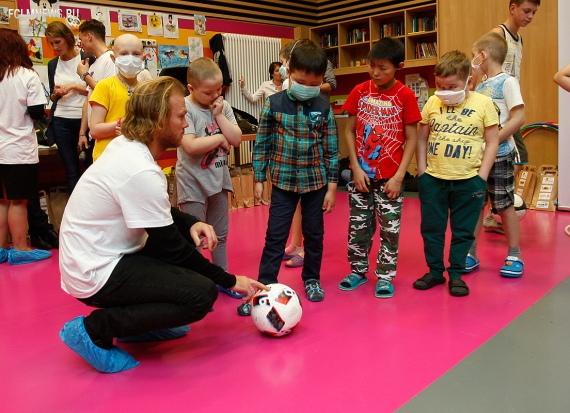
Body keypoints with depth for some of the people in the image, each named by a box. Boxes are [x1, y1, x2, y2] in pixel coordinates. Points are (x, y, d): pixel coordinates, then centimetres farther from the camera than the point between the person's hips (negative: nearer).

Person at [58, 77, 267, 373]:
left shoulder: (126, 145, 1)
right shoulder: (141, 171, -26)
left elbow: (156, 212, 14)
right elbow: (171, 247, -18)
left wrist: (191, 223, -5)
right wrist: (230, 281, -8)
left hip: (89, 257, 10)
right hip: (95, 276, -9)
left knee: (189, 234, 12)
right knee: (203, 294, -17)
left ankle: (144, 322, 15)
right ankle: (95, 329, -6)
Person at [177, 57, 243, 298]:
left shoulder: (224, 107, 3)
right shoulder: (184, 109, -14)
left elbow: (236, 139, -4)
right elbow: (191, 146, -25)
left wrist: (219, 115, -12)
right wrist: (221, 138, -13)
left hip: (219, 179, 6)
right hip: (193, 183, -6)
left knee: (220, 234, 17)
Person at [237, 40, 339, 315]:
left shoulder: (324, 109, -3)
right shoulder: (274, 104, -6)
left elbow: (331, 149, 1)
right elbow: (262, 144, -1)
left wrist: (332, 186, -1)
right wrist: (259, 180, -1)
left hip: (316, 182, 1)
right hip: (283, 181, -1)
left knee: (314, 234, 13)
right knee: (275, 237, 1)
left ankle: (312, 279, 32)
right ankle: (264, 288, 9)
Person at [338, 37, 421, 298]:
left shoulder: (405, 95, -7)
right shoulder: (360, 91, 0)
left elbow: (411, 138, -5)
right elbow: (350, 131, 3)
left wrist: (399, 176, -11)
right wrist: (356, 167, -5)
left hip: (390, 177, -2)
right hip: (361, 174, 3)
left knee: (390, 228, 6)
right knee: (358, 225, 12)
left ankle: (385, 276, 21)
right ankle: (358, 270, 28)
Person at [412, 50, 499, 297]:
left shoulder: (484, 104, -4)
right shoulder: (432, 103, 1)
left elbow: (492, 142, -1)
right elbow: (421, 138, 9)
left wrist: (482, 176, -6)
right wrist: (422, 170, 2)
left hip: (469, 181, -2)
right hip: (433, 179, 2)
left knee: (463, 231, 9)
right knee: (431, 228, 10)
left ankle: (456, 274, 23)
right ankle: (435, 271, 26)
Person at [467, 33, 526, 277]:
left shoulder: (507, 82, -8)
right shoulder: (480, 86, 12)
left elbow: (518, 118, -17)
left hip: (499, 155, -6)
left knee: (505, 205, 3)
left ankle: (514, 256, 17)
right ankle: (471, 254, 17)